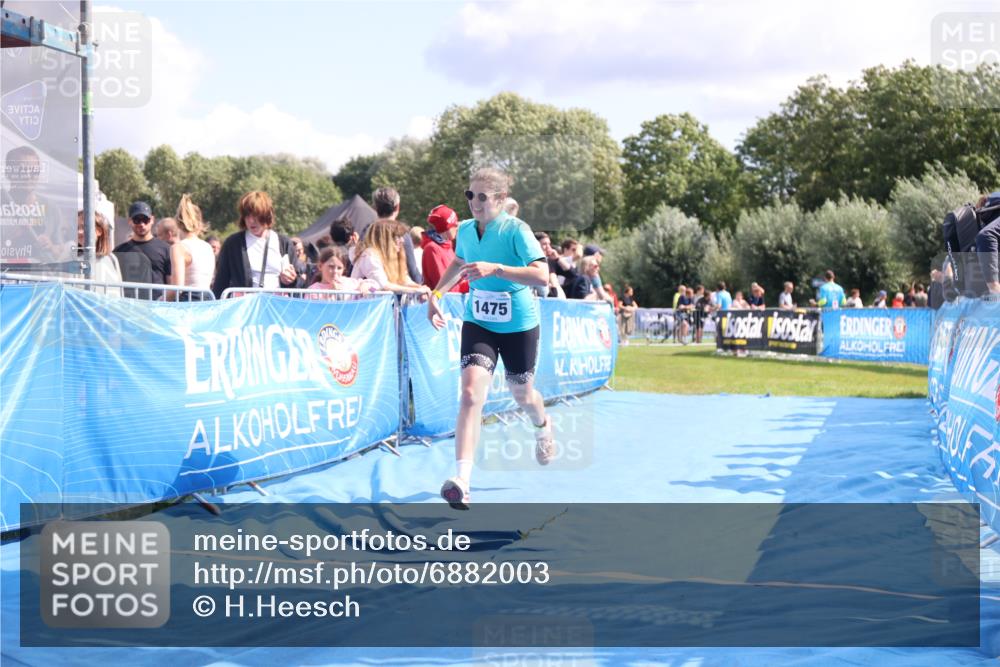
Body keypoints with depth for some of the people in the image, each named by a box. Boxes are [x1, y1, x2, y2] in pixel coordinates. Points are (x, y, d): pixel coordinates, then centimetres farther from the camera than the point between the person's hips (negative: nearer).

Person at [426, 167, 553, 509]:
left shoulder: (516, 230, -16)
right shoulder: (465, 230, 1)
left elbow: (541, 275, -28)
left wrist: (495, 268, -35)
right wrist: (436, 293, 14)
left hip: (519, 325, -3)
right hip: (478, 322, 3)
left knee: (522, 394, 17)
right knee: (471, 393, -18)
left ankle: (543, 429, 57)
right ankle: (461, 482, -26)